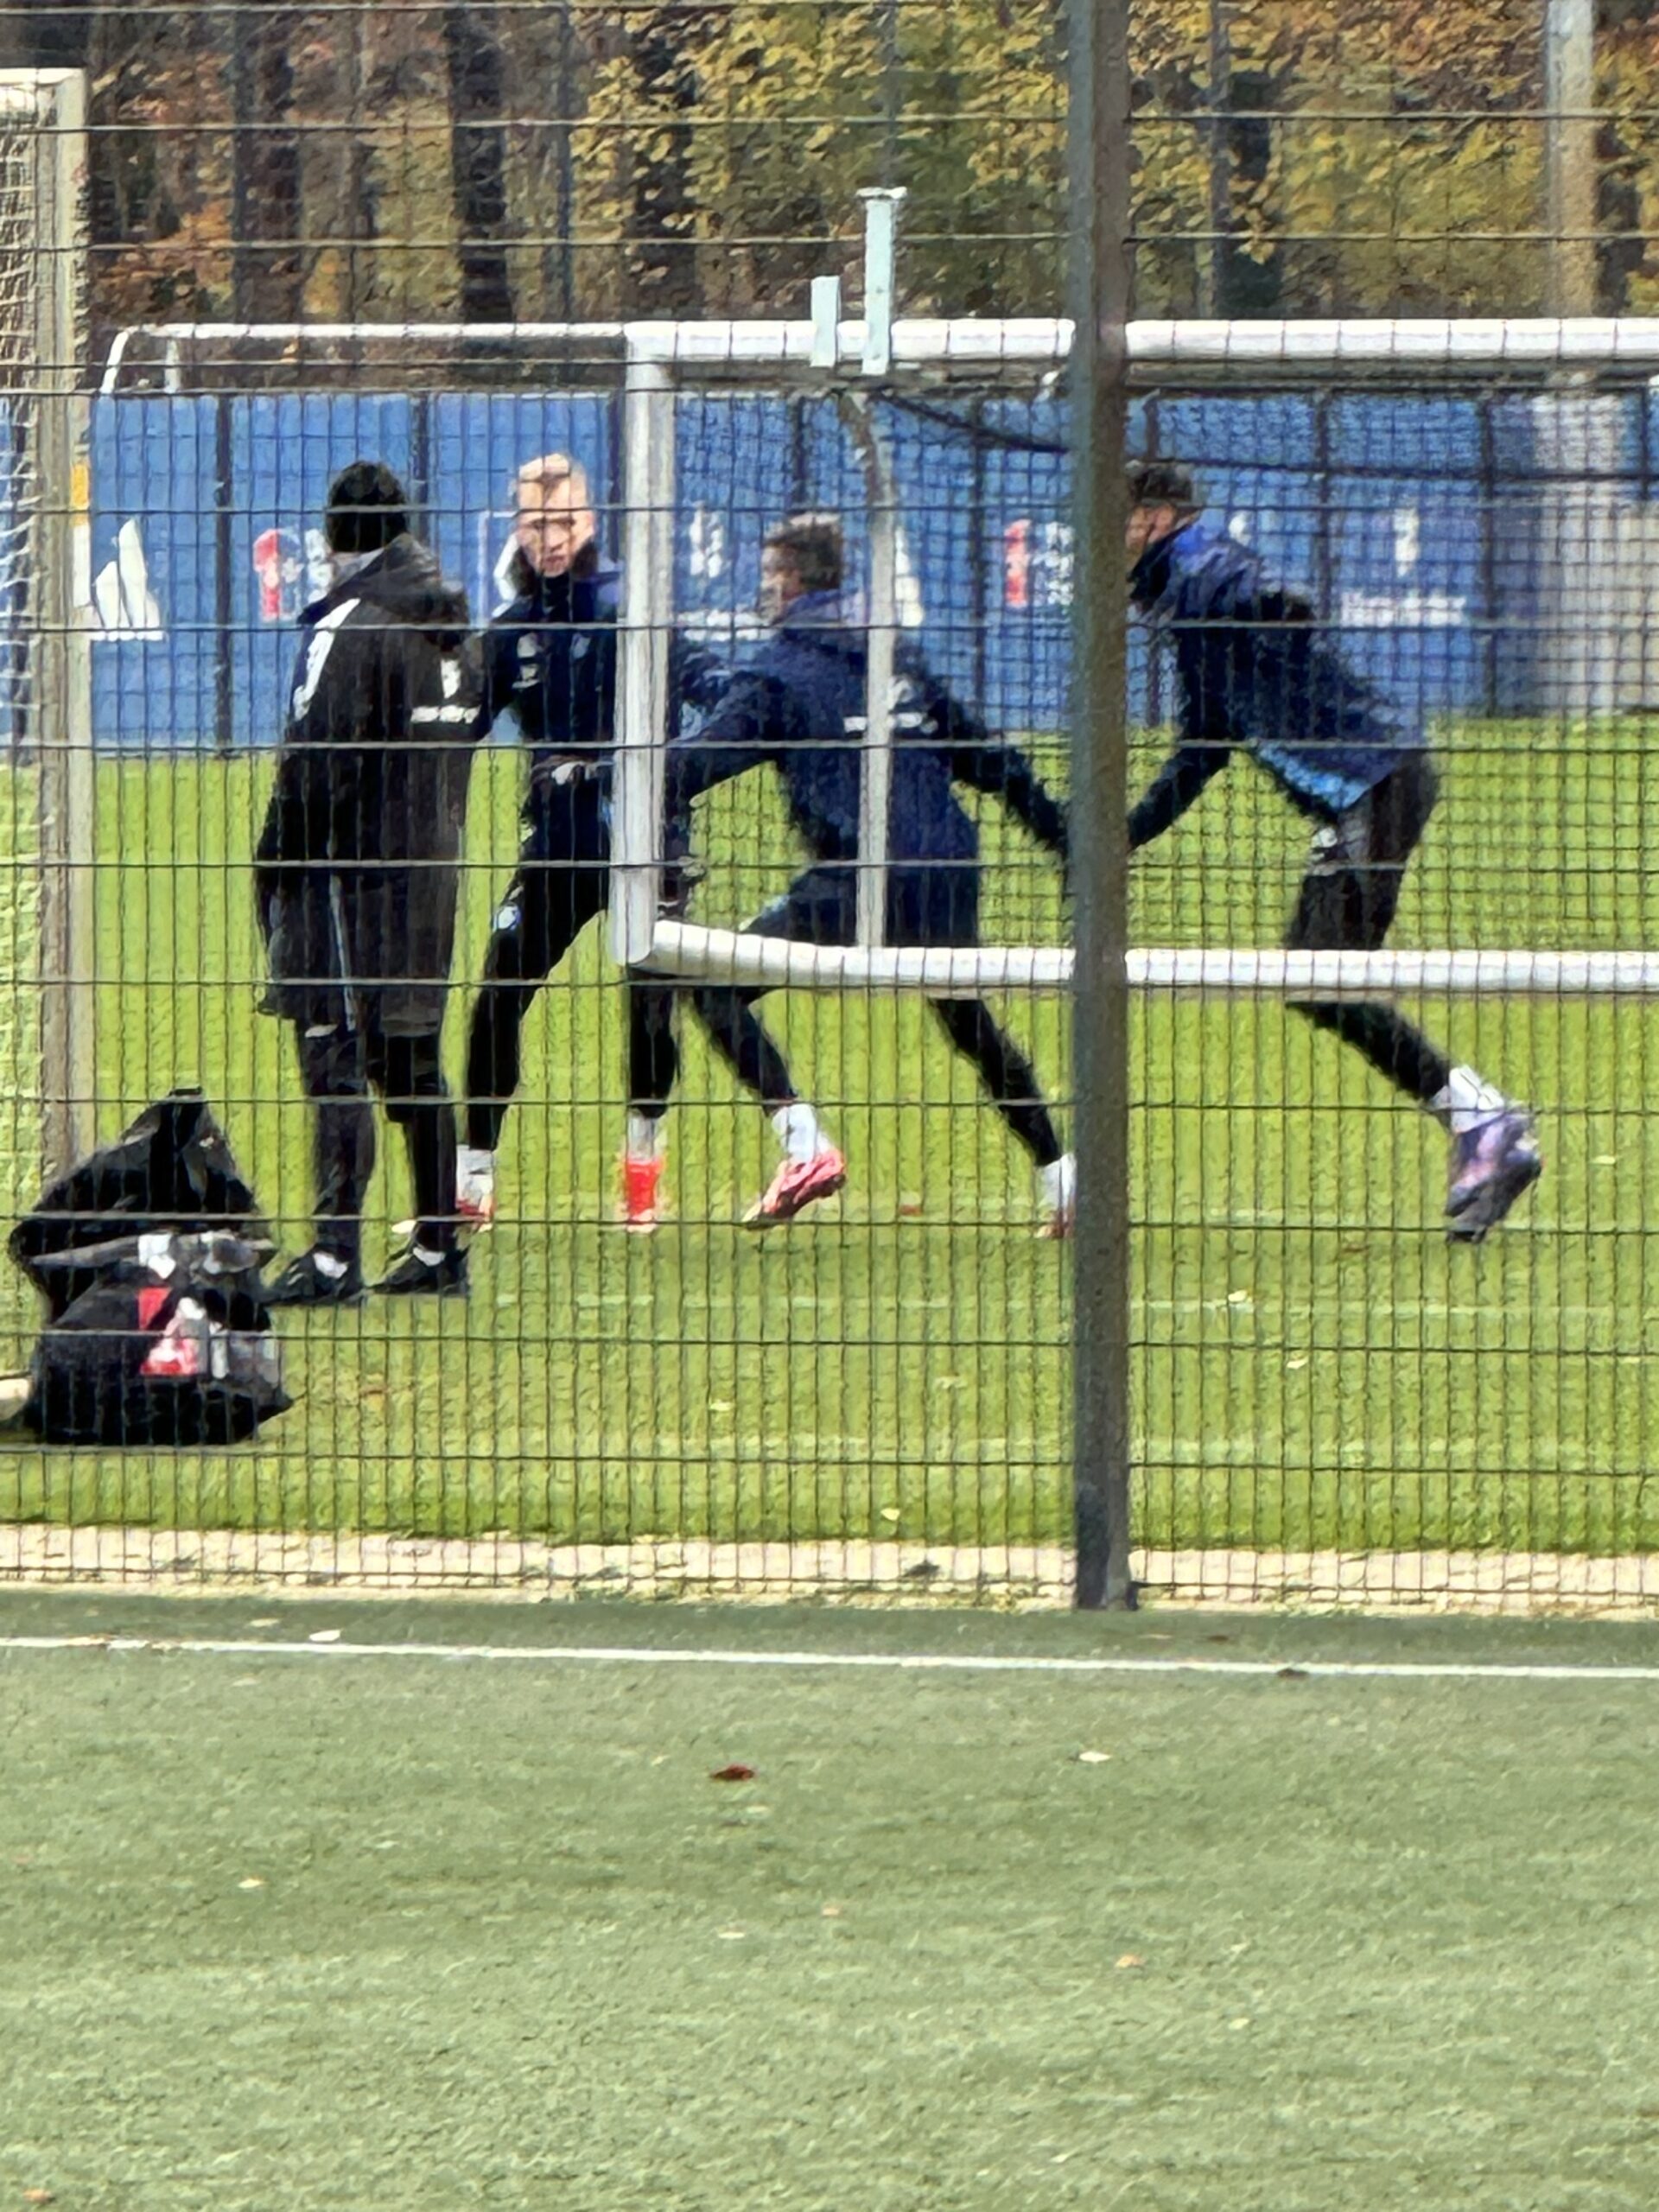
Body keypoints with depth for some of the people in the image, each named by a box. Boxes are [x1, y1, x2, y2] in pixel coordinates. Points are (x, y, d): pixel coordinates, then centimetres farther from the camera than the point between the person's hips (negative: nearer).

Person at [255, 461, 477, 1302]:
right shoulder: (449, 633, 13)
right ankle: (437, 1248, 18)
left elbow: (315, 766, -16)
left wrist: (275, 866, -7)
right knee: (414, 1060, 15)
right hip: (431, 874, 8)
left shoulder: (349, 629, -13)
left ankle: (335, 1256, -15)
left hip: (354, 877, -8)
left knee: (337, 1059, -10)